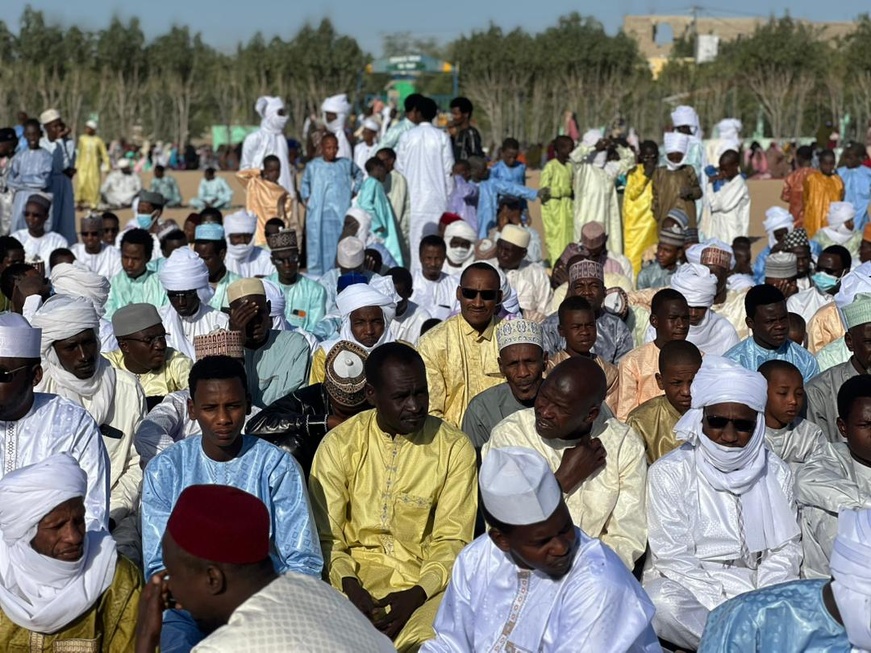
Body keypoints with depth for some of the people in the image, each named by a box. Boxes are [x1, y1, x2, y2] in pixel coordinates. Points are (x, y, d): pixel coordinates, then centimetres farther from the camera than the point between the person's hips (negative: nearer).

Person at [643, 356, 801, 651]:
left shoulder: (776, 473, 6)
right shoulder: (670, 472, -5)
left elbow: (784, 549, 5)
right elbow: (673, 556, -10)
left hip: (752, 587, 3)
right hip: (687, 584, -2)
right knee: (665, 604, -36)